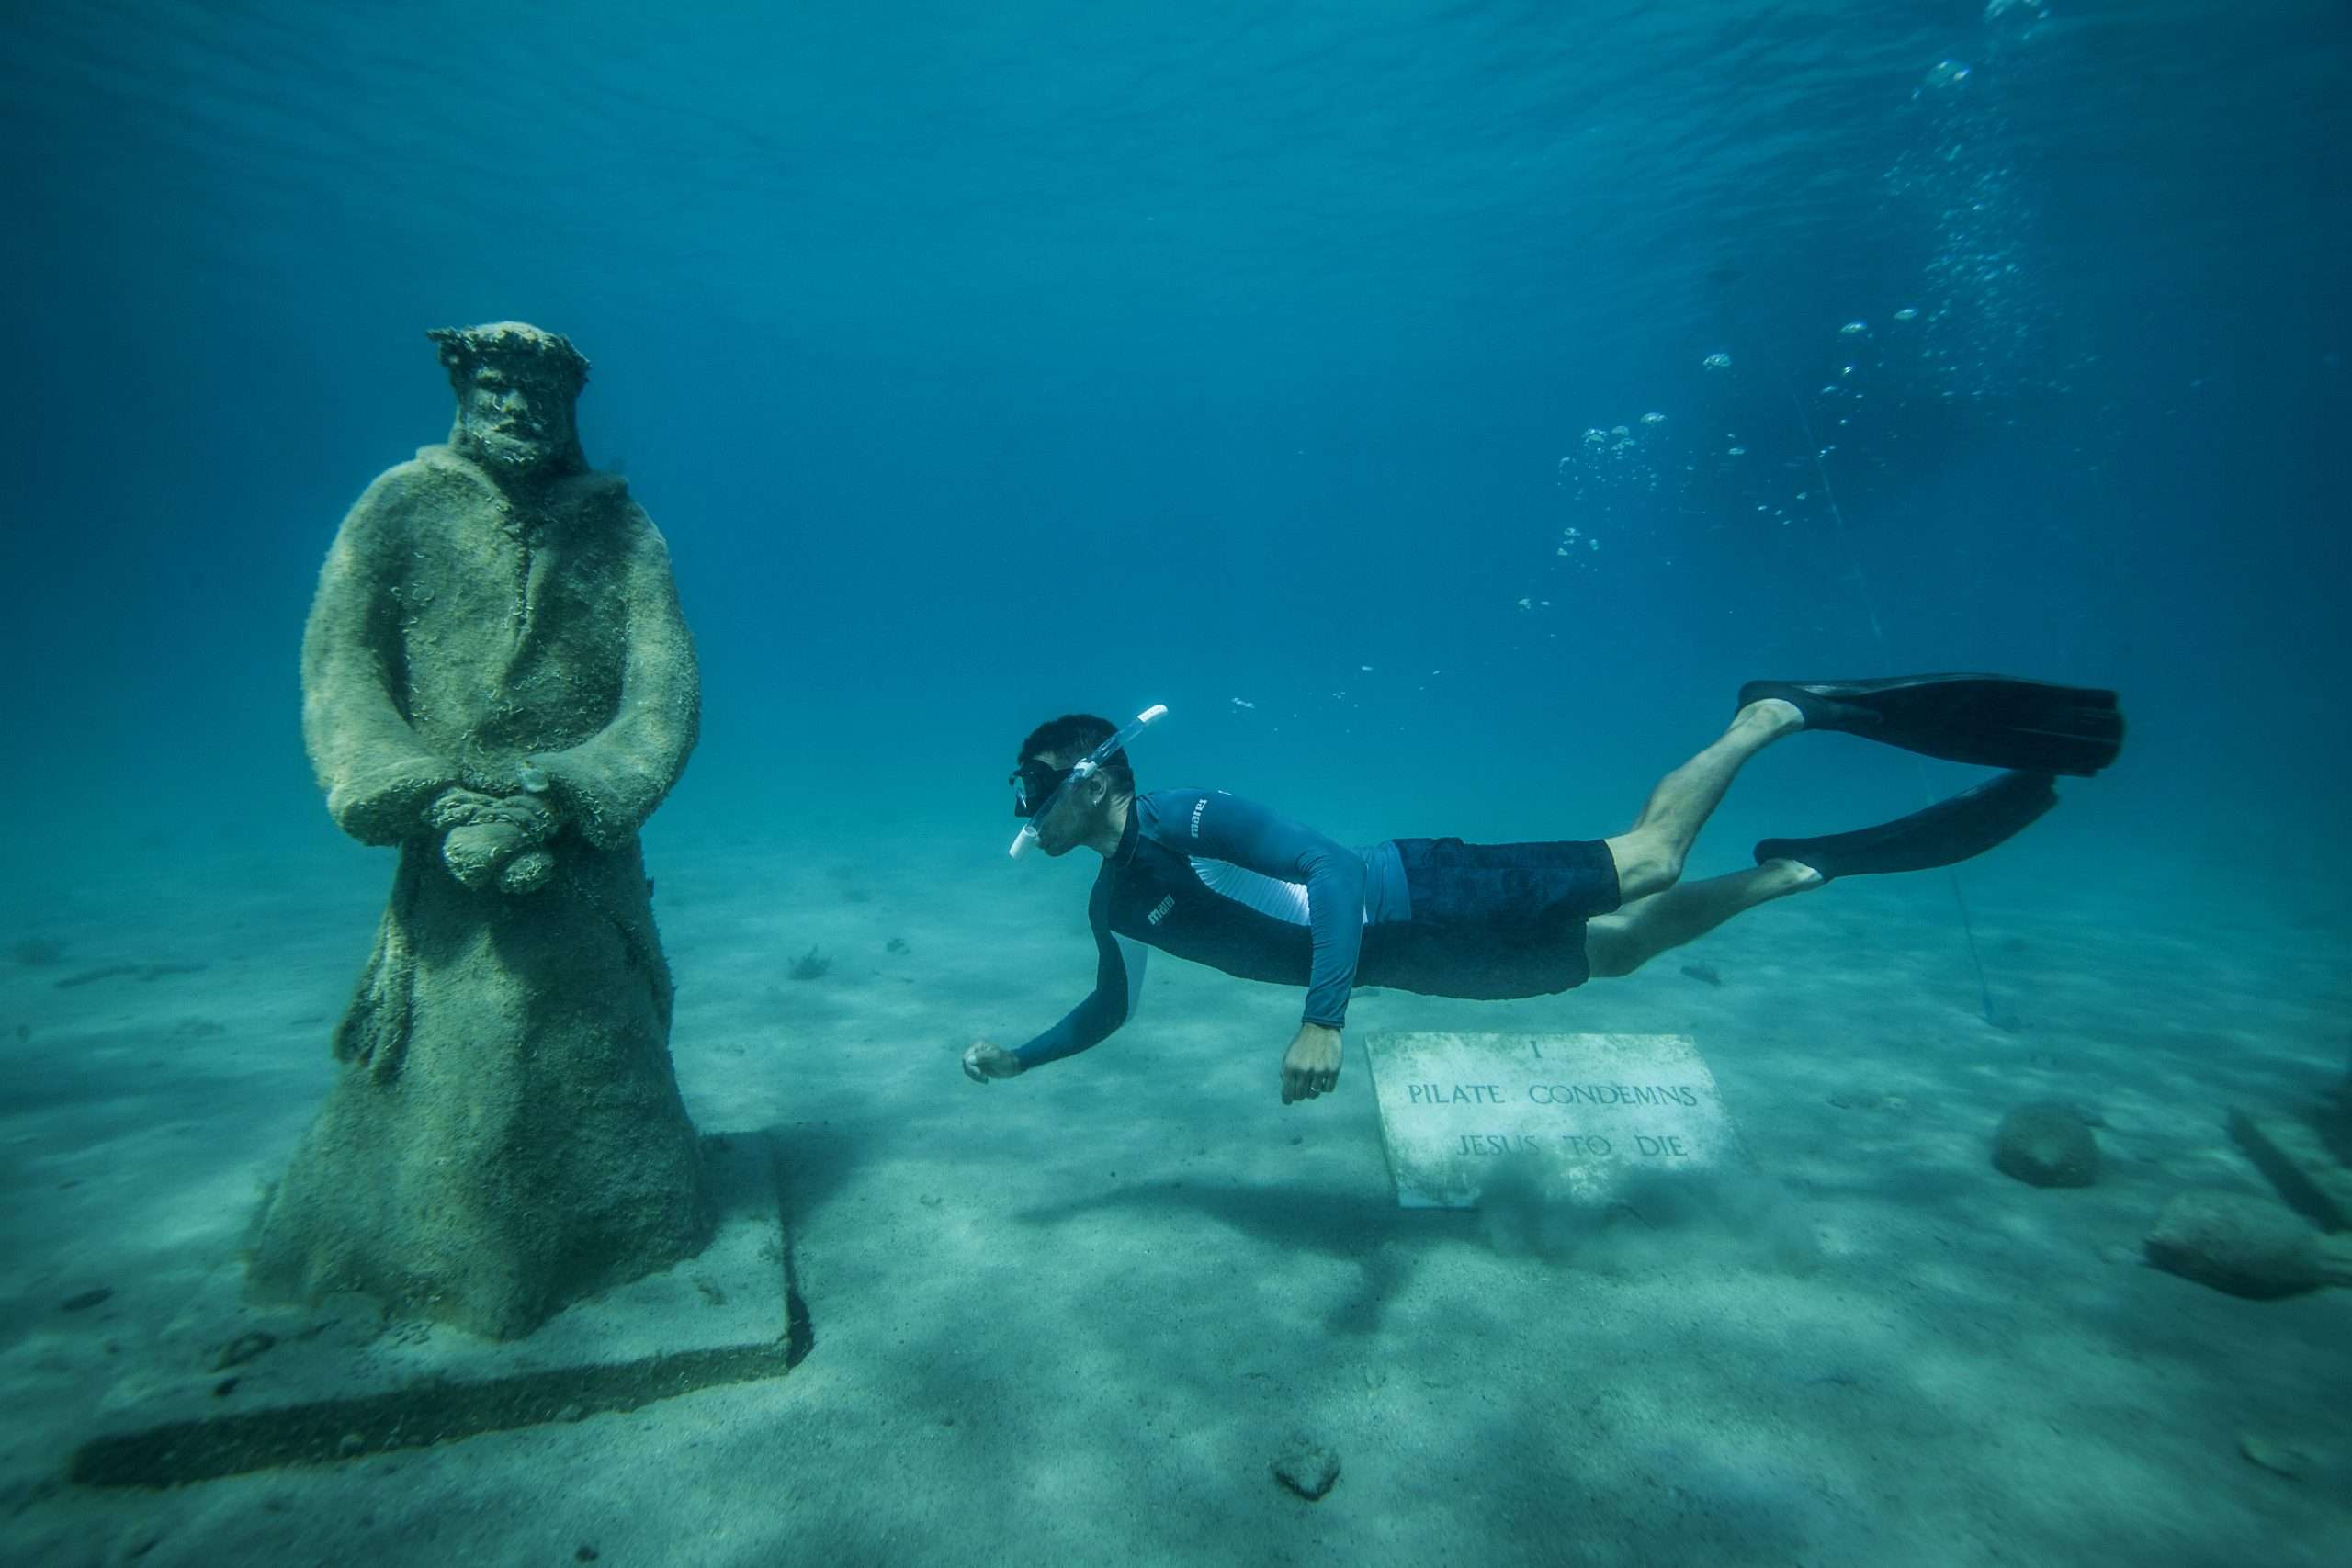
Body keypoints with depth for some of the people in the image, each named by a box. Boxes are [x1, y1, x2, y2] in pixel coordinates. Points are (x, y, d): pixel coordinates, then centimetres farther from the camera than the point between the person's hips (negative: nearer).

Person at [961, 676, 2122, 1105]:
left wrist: (1322, 1019, -40)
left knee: (1646, 865, -7)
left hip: (1415, 900, -6)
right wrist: (1018, 1058, 15)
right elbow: (1113, 1008, 22)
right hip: (1406, 966, 6)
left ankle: (1777, 711, 17)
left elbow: (1333, 871, -32)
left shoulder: (1192, 821, -22)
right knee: (1627, 944, 14)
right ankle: (1817, 865, 29)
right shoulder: (1116, 907, 6)